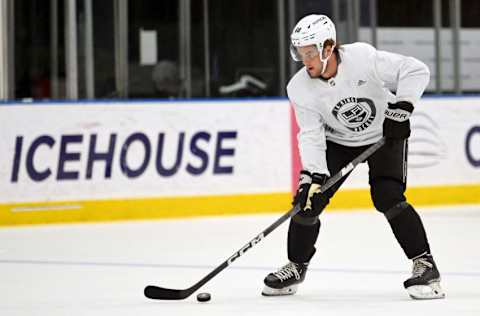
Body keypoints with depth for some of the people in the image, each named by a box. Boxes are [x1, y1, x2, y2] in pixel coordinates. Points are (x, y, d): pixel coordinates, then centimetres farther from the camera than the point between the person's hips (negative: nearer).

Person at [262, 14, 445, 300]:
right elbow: (311, 135, -18)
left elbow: (416, 70, -28)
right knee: (308, 198, -5)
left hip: (385, 134, -4)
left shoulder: (361, 58, -30)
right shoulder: (299, 88, -18)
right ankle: (296, 267, 16)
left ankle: (425, 265, -14)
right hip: (338, 141, 4)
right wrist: (312, 175, -31)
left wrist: (401, 109, -34)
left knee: (387, 196, -23)